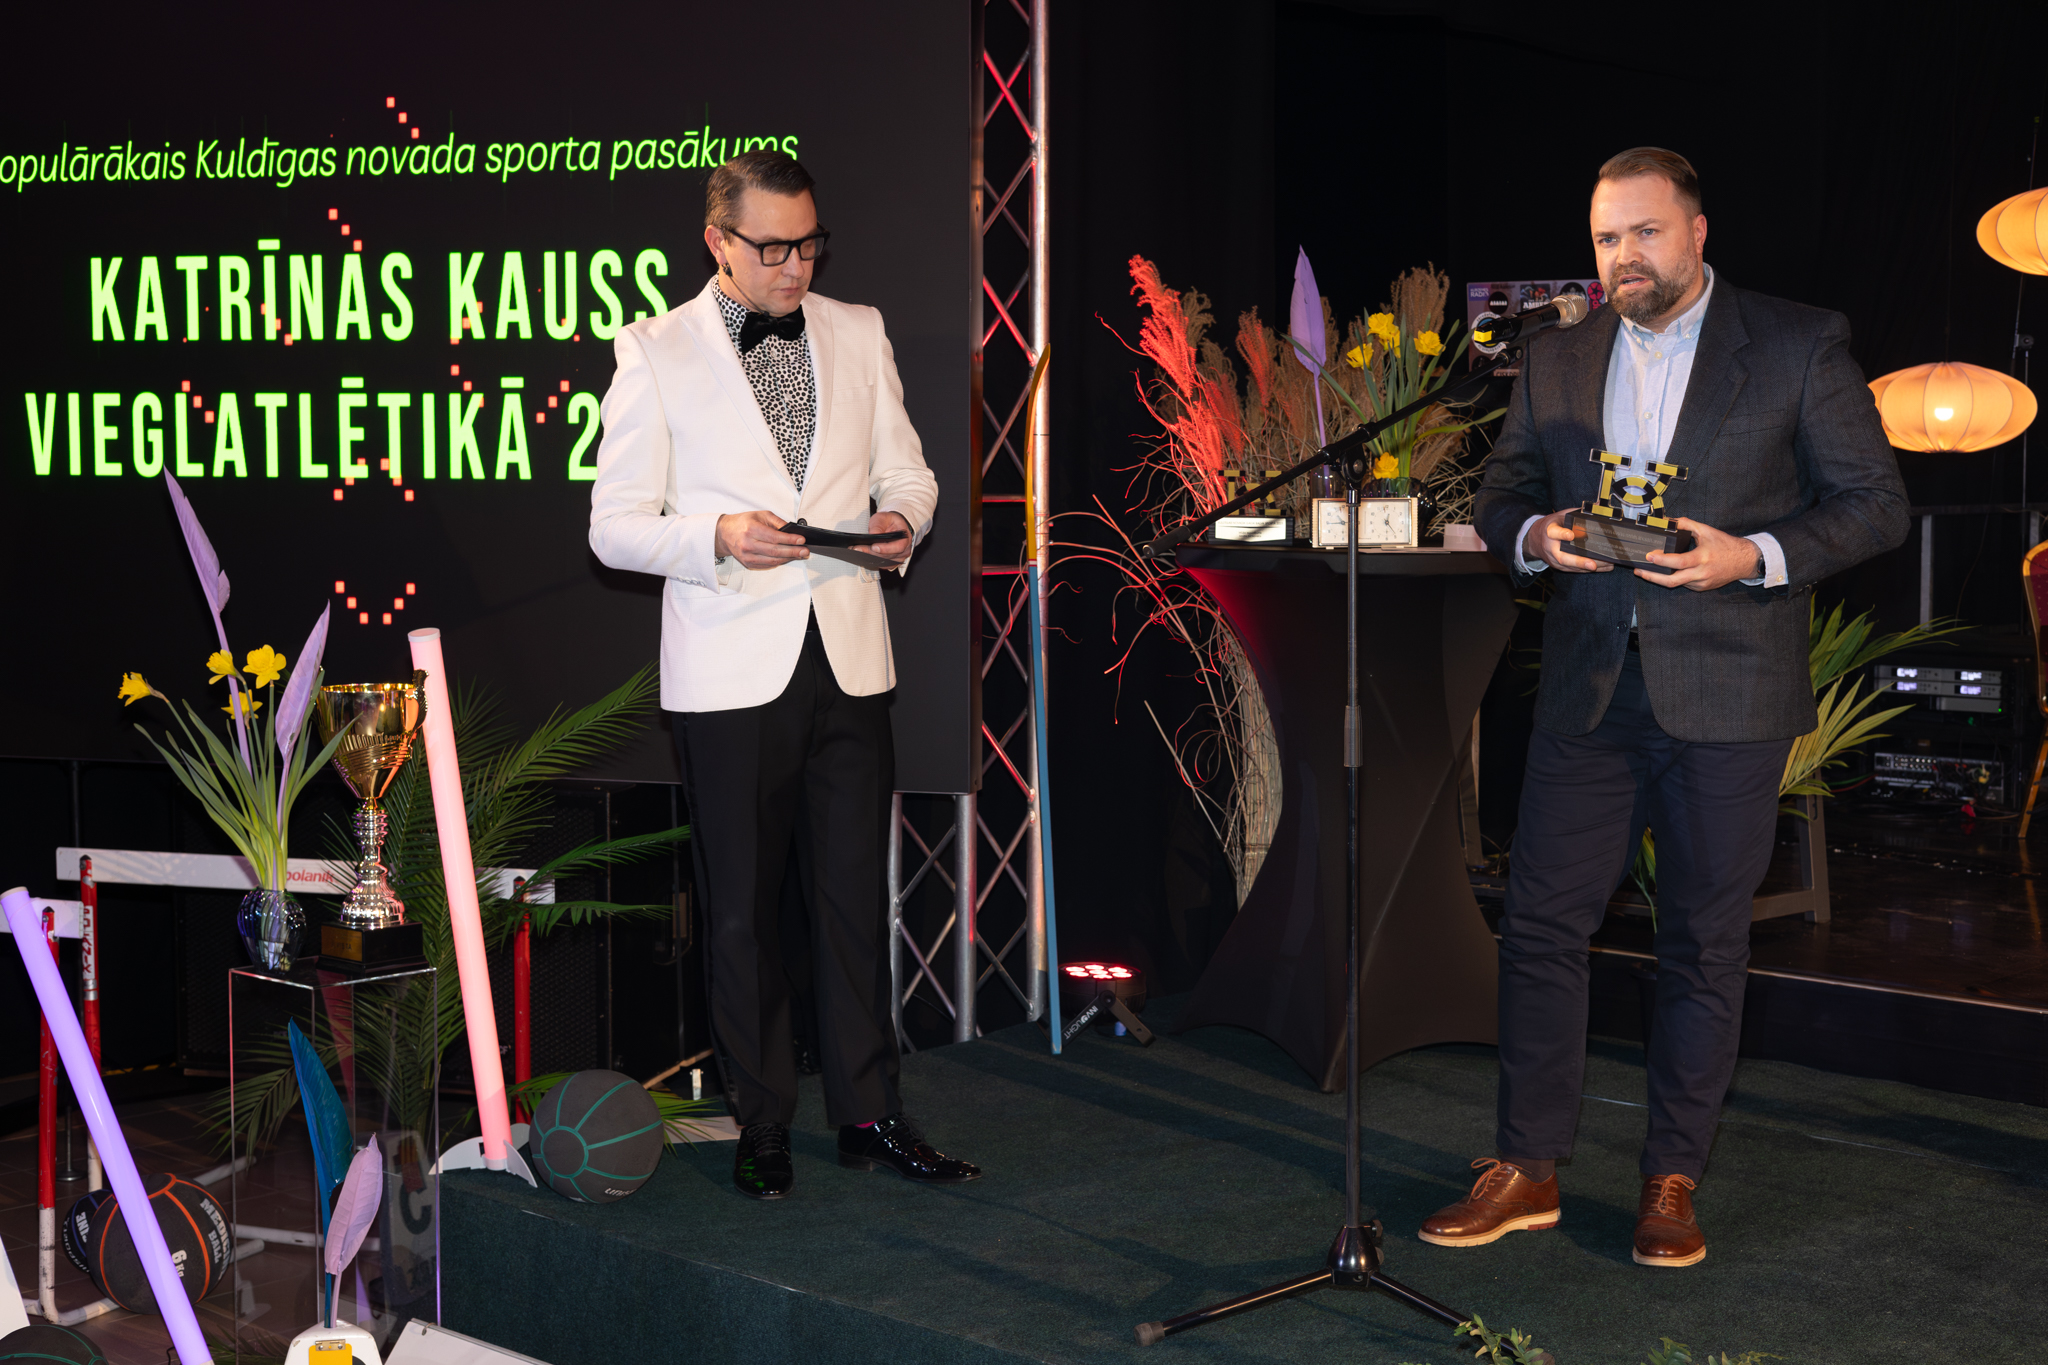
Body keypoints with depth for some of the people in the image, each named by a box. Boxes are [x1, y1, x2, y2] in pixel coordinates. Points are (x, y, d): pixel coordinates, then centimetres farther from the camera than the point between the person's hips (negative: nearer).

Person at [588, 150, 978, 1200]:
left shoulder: (858, 333, 10)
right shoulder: (654, 353, -1)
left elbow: (906, 470, 17)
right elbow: (614, 525, -3)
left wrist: (903, 519, -6)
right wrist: (717, 536, -20)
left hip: (849, 663, 3)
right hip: (730, 674, -3)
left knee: (856, 894, 6)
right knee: (743, 909, 5)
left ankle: (869, 1115, 17)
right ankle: (762, 1127, 17)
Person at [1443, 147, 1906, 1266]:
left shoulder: (1801, 347, 0)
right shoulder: (1555, 361, 11)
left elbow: (1875, 504, -2)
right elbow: (1501, 496, 17)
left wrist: (1754, 557, -17)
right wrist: (1533, 535, -7)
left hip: (1726, 703, -3)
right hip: (1589, 694, 3)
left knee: (1703, 944, 4)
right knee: (1540, 923, 2)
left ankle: (1672, 1181, 17)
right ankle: (1525, 1170, 13)